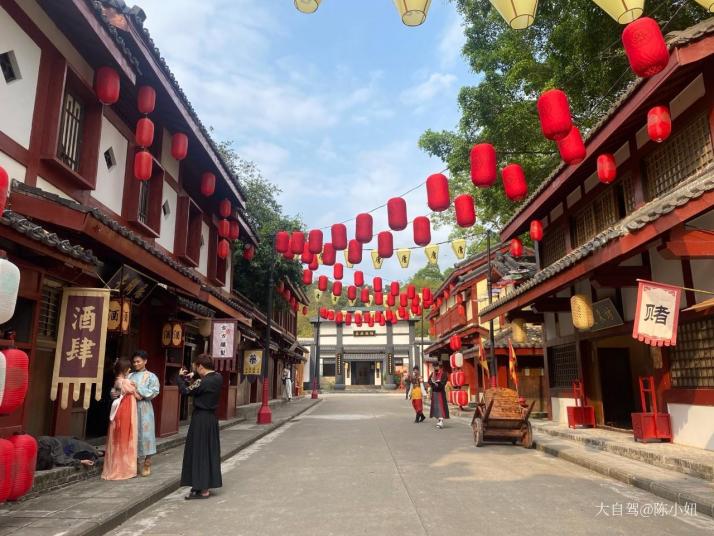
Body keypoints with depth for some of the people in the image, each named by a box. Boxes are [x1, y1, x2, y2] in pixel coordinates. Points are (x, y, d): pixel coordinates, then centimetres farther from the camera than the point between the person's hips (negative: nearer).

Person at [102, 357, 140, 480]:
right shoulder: (127, 382, -16)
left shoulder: (117, 381, 7)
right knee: (126, 440, 1)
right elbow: (138, 397, -6)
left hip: (118, 412, 8)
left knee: (117, 440, 13)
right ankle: (125, 469, 8)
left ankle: (114, 469, 20)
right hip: (127, 413, -8)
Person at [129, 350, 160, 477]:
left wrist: (138, 389, -13)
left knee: (145, 433, -6)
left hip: (144, 408, -4)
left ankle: (147, 463, 3)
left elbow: (154, 392, -8)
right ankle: (136, 461, 18)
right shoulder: (130, 376, 13)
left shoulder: (151, 376, 3)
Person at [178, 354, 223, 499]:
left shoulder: (202, 382, -21)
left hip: (200, 419, -8)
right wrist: (194, 376, 12)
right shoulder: (218, 378, 2)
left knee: (198, 452, 2)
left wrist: (180, 377, 4)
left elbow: (185, 391, -10)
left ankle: (202, 489, 8)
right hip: (212, 418, 8)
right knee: (210, 451, 15)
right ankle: (207, 485, 25)